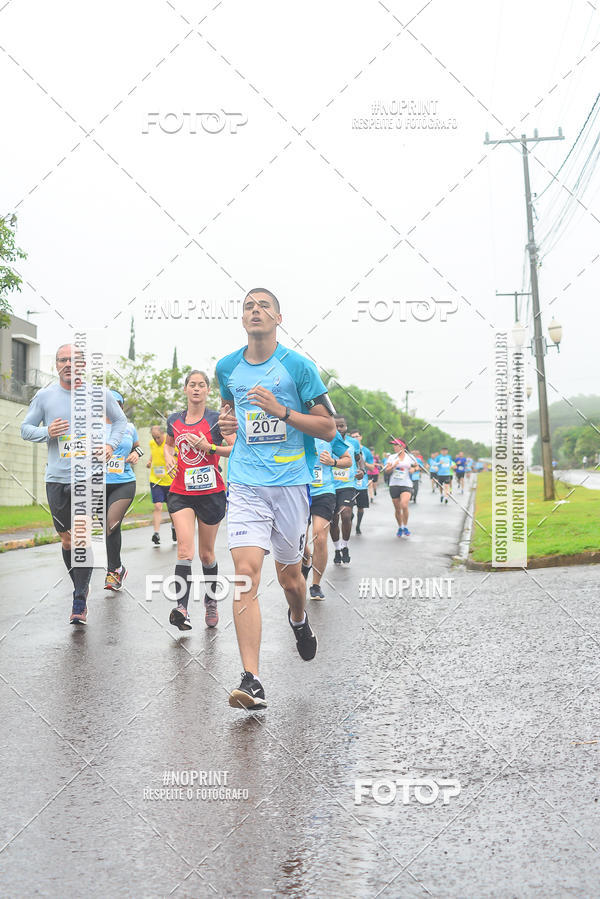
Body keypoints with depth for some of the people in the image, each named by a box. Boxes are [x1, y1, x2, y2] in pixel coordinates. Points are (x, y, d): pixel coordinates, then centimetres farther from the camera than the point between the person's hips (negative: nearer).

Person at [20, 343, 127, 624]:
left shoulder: (99, 394, 2)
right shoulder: (44, 396, 3)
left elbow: (120, 420, 17)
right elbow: (26, 428, 10)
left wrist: (110, 444, 0)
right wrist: (47, 432, -10)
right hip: (57, 479, 2)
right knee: (67, 539, 11)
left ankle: (80, 602, -4)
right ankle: (80, 587, 31)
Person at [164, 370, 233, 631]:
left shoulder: (217, 419, -4)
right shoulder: (174, 420, 7)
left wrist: (209, 447, -19)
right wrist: (169, 459, 6)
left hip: (210, 492, -1)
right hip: (180, 493, 2)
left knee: (206, 553, 10)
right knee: (185, 548, -17)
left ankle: (210, 601, 33)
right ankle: (181, 606, -26)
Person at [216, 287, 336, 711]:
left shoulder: (298, 366, -3)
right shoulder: (227, 367, 8)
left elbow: (328, 427, -2)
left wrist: (281, 411, -16)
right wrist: (226, 420, 7)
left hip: (291, 482, -1)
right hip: (245, 485, 1)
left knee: (290, 576, 12)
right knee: (246, 571, -16)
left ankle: (299, 621, 49)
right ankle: (252, 680, -18)